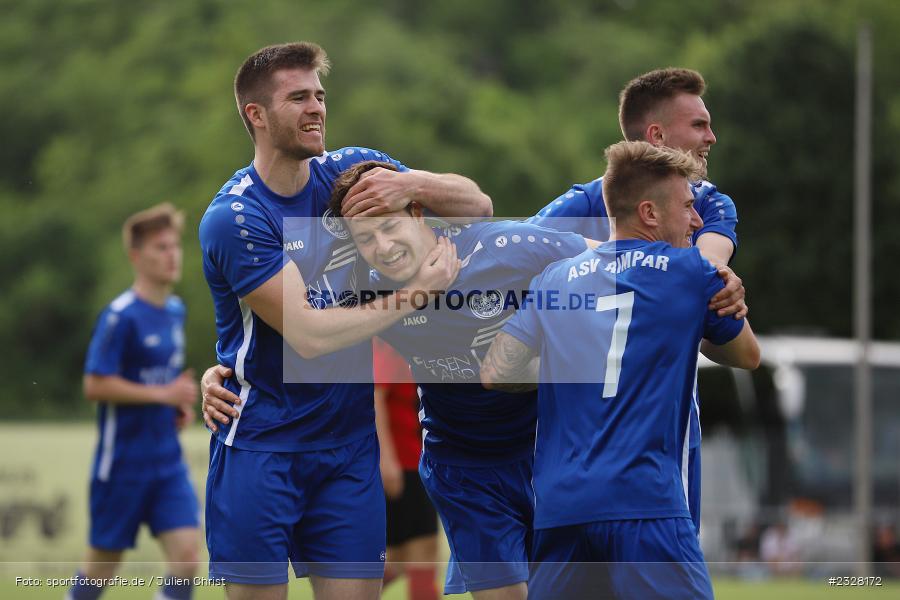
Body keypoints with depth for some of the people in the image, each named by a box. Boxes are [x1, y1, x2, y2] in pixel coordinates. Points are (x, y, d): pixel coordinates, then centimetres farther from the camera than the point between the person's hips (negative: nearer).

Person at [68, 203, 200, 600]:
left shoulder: (175, 311, 10)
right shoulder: (120, 316, -14)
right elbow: (95, 386, -19)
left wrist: (181, 402, 5)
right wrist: (163, 394, -20)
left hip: (168, 462, 6)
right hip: (122, 461, -6)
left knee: (187, 558, -8)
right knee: (103, 563, 6)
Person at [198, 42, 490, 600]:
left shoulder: (353, 171, 4)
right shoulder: (233, 218, -13)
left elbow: (478, 204, 4)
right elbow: (308, 335, -20)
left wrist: (411, 185, -16)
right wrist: (415, 293, -17)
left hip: (350, 439, 5)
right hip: (261, 444, -4)